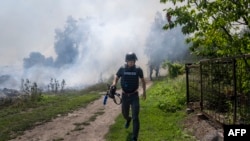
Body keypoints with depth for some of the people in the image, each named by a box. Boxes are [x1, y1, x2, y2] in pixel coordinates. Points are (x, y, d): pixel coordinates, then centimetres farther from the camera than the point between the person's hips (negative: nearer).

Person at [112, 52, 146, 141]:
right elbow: (116, 78, 6)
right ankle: (128, 119, 58)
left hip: (134, 96, -2)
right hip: (125, 96, 2)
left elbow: (142, 80, 8)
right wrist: (114, 85, -15)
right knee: (124, 114, 20)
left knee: (135, 118, -8)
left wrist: (144, 92, 12)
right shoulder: (122, 69, -6)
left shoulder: (138, 69, -7)